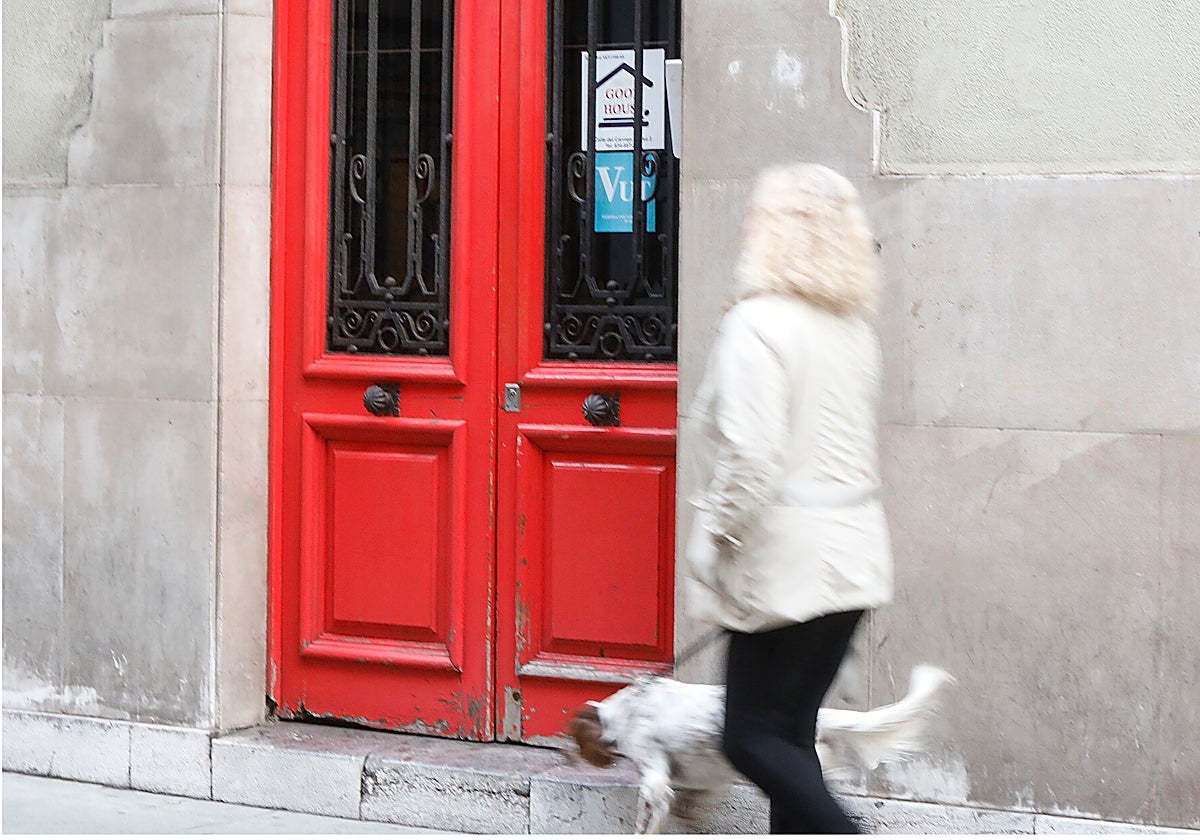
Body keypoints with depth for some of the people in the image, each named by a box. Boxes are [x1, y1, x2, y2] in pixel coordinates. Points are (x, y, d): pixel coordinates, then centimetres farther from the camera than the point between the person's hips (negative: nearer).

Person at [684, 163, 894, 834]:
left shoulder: (758, 324, -14)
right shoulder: (854, 327, 10)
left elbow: (751, 453, -22)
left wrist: (717, 541, -9)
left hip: (791, 556, -8)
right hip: (856, 549, 8)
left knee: (753, 737, 1)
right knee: (793, 730, 13)